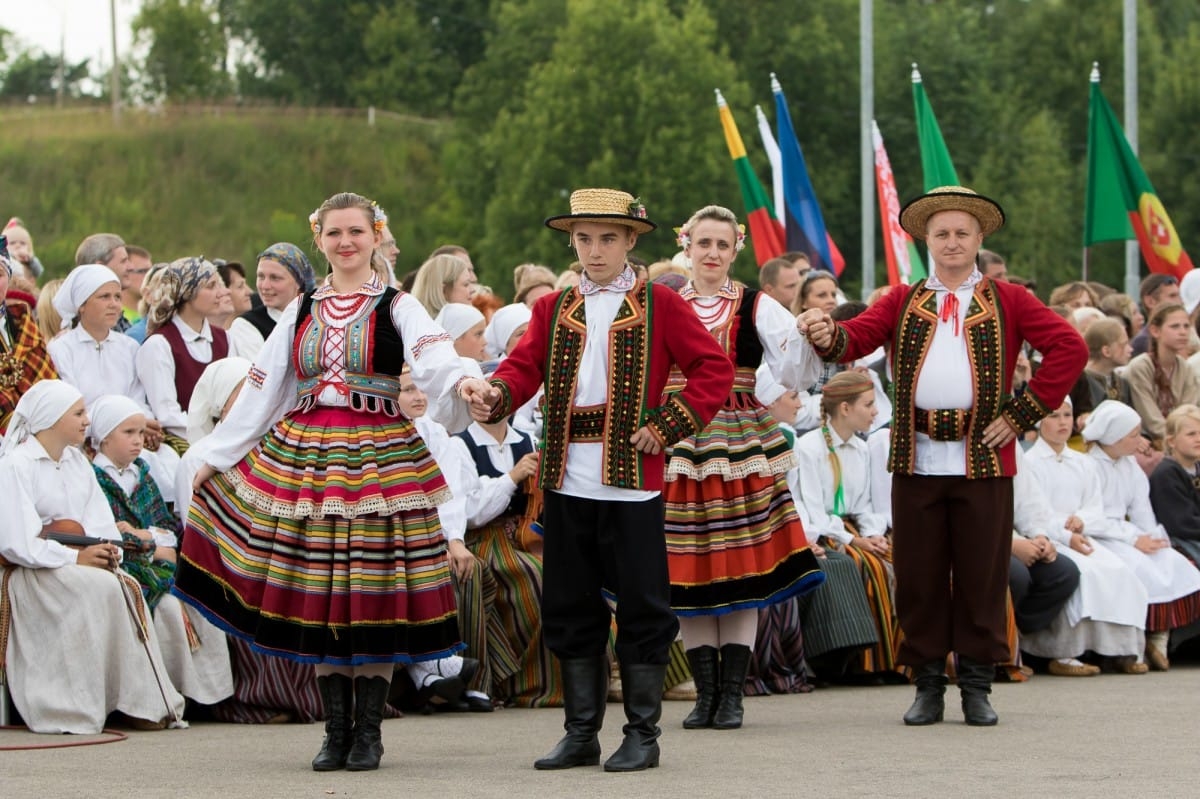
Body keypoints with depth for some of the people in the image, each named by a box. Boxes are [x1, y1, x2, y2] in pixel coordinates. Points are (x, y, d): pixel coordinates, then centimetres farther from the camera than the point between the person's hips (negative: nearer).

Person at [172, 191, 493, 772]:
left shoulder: (397, 308, 3)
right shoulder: (302, 311, 14)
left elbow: (436, 362, -16)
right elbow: (261, 390, 17)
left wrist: (461, 382, -39)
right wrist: (216, 454, 16)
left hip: (379, 459, -3)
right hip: (304, 458, 3)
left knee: (374, 594, -4)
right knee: (317, 597, 1)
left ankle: (368, 731, 6)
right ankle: (336, 730, 9)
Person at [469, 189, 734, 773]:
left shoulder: (659, 306, 1)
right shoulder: (554, 311, 12)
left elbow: (714, 369, -1)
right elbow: (524, 367, 2)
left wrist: (669, 424, -10)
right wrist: (494, 396, -20)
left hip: (631, 482, -4)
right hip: (567, 482, 4)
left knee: (641, 606, 0)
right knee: (570, 607, 8)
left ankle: (642, 734, 8)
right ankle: (581, 733, 17)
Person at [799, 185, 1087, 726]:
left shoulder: (1008, 302, 7)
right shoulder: (902, 303, 12)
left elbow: (1070, 348, -1)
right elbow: (855, 340, -2)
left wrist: (1022, 413, -6)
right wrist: (827, 336, -26)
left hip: (983, 459, -2)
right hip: (916, 459, 2)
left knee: (982, 575, 1)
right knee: (919, 576, 4)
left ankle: (976, 688, 10)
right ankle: (928, 686, 12)